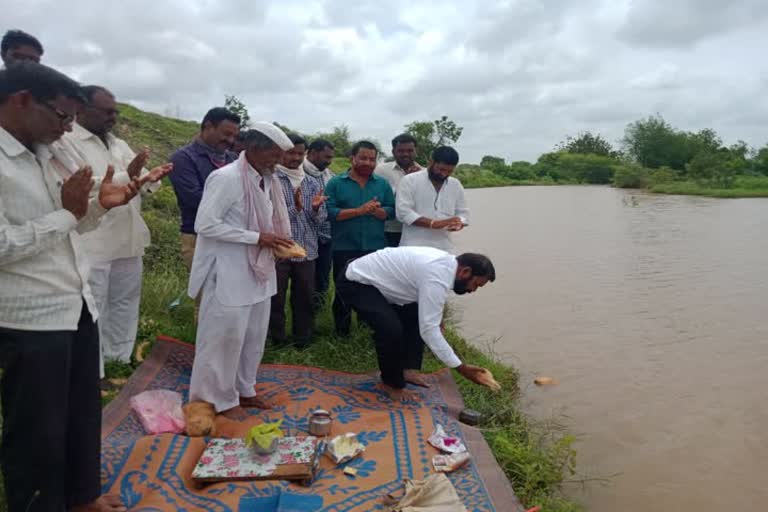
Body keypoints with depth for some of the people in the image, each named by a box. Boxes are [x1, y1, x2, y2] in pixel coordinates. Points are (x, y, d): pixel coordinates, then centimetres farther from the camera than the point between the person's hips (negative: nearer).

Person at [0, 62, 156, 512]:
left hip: (79, 306, 8)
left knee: (85, 412, 21)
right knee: (38, 430, 9)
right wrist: (67, 212, -15)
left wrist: (100, 205, 0)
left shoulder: (49, 156, 9)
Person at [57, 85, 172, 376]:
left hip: (128, 241, 7)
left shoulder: (119, 145, 14)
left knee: (125, 303, 17)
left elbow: (139, 185, 11)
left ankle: (121, 360, 32)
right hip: (92, 245, -7)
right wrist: (126, 177, -29)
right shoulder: (66, 142, -8)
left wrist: (151, 179, -12)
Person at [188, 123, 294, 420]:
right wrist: (257, 238, -21)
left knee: (254, 336, 16)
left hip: (259, 270, 8)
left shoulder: (267, 180, 6)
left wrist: (275, 241, -1)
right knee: (226, 336, 5)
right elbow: (205, 225, -21)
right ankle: (222, 399, 23)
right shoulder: (226, 178, -17)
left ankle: (244, 390, 34)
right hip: (230, 274, -8)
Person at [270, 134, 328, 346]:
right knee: (276, 299, 7)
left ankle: (303, 341, 27)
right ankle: (277, 342, 22)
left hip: (306, 250, 4)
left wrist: (315, 208, -14)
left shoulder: (313, 183, 9)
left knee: (305, 297, 12)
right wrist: (296, 207, -25)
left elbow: (320, 221, 7)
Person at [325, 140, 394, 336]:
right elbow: (329, 212, -13)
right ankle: (342, 330, 25)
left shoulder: (382, 183, 6)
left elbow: (391, 210, 3)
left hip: (375, 248, 2)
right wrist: (360, 210, -19)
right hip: (344, 248, -2)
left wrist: (375, 210, -18)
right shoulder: (336, 183, -3)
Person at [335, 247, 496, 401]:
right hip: (354, 283, -10)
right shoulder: (437, 278, -27)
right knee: (391, 328, -25)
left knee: (416, 316, 12)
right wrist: (462, 368, -23)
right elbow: (429, 330, -28)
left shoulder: (446, 263, 3)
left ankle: (407, 368, 13)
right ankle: (392, 384, -2)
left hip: (369, 277, 10)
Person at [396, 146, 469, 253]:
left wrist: (458, 223, -9)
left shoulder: (456, 185, 12)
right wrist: (433, 223, -22)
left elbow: (463, 213, 17)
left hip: (444, 249, 5)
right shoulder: (410, 181, -3)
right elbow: (403, 212, -11)